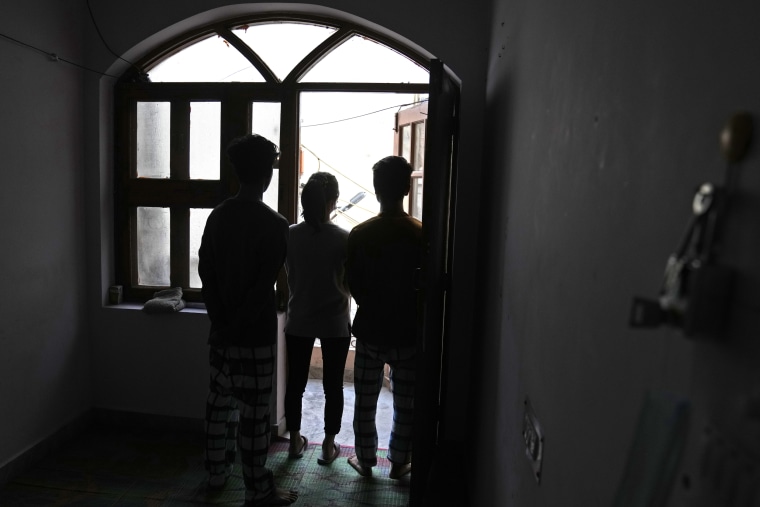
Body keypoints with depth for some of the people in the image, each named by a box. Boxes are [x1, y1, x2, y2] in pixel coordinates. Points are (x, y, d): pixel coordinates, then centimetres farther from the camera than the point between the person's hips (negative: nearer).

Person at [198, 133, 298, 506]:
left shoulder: (217, 217, 3)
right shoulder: (273, 224, -16)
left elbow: (206, 273, 4)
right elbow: (263, 287, -16)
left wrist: (222, 320, 6)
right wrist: (239, 325, -2)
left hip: (222, 330, 7)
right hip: (256, 335, -6)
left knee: (220, 401, 19)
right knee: (253, 412, 3)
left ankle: (217, 471, 35)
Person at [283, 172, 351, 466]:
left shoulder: (290, 235, -7)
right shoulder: (343, 239, -15)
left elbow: (290, 276, 5)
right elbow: (350, 284, -8)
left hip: (299, 321, 3)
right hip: (335, 323, -2)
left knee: (295, 383, 16)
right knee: (333, 386, 12)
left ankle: (295, 441, 30)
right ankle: (329, 446, 23)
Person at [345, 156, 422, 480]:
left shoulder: (359, 234, -10)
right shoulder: (420, 234, -11)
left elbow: (353, 284, -3)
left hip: (370, 331, 1)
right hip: (409, 332, 0)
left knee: (365, 402, 17)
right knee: (406, 404, 15)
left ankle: (365, 460, 30)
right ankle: (399, 463, 28)